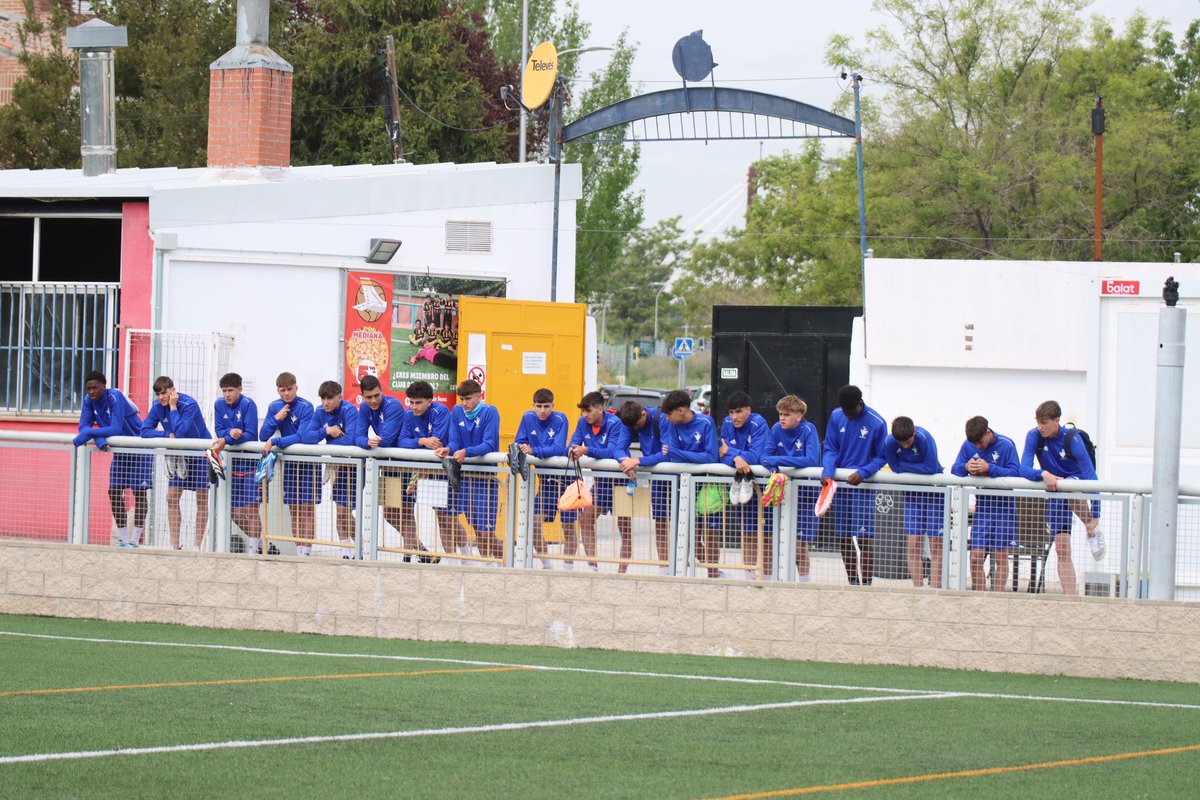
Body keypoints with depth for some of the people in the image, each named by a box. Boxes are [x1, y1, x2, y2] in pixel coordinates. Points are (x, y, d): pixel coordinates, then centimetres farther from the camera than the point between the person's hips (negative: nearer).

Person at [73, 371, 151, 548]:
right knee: (114, 491, 0)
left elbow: (116, 429, -34)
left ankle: (135, 540, -8)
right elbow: (84, 425, -11)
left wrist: (90, 433, -35)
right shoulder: (89, 401, -7)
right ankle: (123, 538, 7)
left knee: (139, 492, -9)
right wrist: (99, 440, -30)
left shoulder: (115, 397, -27)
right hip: (120, 450, 7)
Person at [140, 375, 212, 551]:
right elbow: (145, 431, -10)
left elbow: (180, 432, -34)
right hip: (180, 456, 6)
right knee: (172, 498, -1)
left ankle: (197, 546, 0)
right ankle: (174, 545, 4)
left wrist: (173, 407, -28)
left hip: (201, 453, -6)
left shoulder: (189, 404, -24)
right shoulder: (158, 407, -6)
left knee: (202, 500, -3)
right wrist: (168, 435, -23)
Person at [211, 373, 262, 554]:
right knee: (237, 514, 8)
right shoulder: (219, 405, 4)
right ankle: (260, 541, 26)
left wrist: (226, 440, -29)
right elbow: (219, 431, 1)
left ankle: (254, 549, -5)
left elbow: (251, 435, -20)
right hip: (232, 462, 6)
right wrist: (230, 432, -21)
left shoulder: (248, 405, -13)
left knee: (251, 509, -10)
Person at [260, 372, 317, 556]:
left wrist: (274, 441, -28)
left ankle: (307, 550, -13)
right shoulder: (274, 407, 2)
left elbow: (302, 437, -24)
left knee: (307, 507, -10)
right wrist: (276, 419, -16)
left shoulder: (305, 407, -15)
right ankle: (298, 549, 11)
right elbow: (263, 437, -1)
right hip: (289, 461, 6)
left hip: (307, 460, -6)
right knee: (293, 509, 7)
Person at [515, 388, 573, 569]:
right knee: (535, 520, -3)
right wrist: (517, 448, -22)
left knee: (568, 524, 0)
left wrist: (532, 450, -35)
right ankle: (545, 564, 11)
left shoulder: (560, 419, -16)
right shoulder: (528, 418, -2)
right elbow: (519, 442, 2)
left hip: (564, 474, -4)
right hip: (545, 477, 4)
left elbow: (558, 449, -26)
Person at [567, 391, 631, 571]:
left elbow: (612, 452, -28)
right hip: (601, 478, 7)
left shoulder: (615, 424, -18)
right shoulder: (583, 422, 0)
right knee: (586, 519, 0)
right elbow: (572, 446, 0)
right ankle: (592, 566, 5)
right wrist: (572, 450, -26)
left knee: (624, 524, -4)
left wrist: (587, 451, -42)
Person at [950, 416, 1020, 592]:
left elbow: (1015, 472, -16)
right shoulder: (968, 446, 1)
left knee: (1001, 557, -2)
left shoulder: (1006, 445, -11)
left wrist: (989, 468, -26)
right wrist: (966, 467, -23)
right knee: (976, 557, -3)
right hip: (982, 504, 3)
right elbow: (955, 469, 0)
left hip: (1003, 506, -3)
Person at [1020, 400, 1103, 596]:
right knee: (1062, 549, -7)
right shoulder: (1034, 436, -11)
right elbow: (1024, 469, -17)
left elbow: (1090, 476, -22)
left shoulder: (1072, 439, -20)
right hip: (1053, 493, 3)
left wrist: (1095, 516, -25)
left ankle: (1092, 531, -13)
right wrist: (1043, 474, -39)